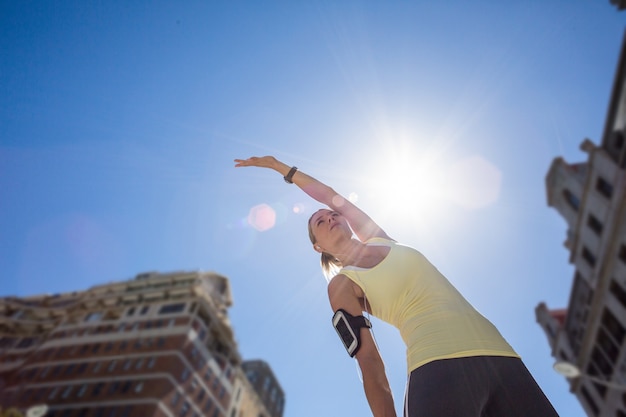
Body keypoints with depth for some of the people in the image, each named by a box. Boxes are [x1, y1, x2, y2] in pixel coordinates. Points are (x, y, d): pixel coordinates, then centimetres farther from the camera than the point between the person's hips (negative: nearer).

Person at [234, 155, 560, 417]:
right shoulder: (341, 286, 3)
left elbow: (333, 198, 22)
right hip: (438, 369, -5)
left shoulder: (379, 239, 17)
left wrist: (278, 165, 30)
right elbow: (370, 367, -1)